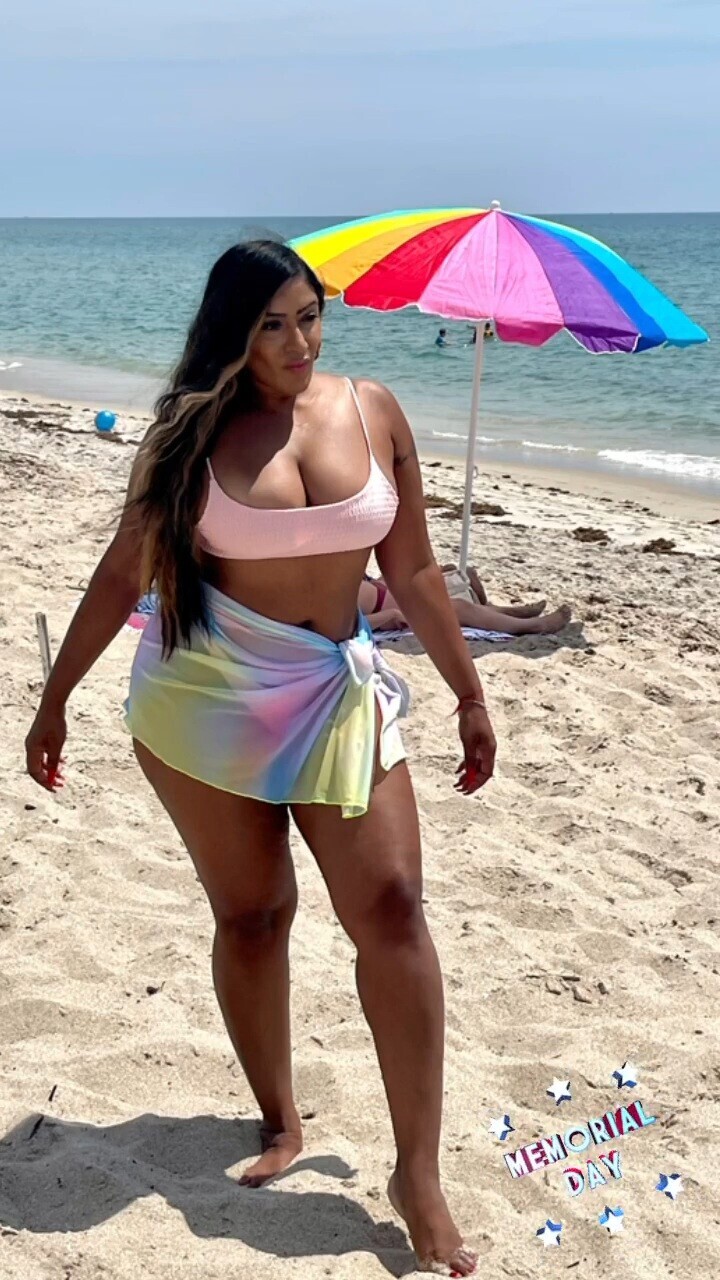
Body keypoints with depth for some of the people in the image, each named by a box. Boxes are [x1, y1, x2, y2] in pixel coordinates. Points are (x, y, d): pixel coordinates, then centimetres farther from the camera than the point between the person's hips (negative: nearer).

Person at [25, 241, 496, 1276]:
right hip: (203, 697, -1)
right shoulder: (195, 429, -3)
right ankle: (280, 1123, 26)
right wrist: (55, 700, 3)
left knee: (391, 909, -7)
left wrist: (470, 697, 6)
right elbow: (124, 572, 1)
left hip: (339, 694, 1)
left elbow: (413, 571, 5)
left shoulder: (373, 412, 1)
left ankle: (419, 1173, 3)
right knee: (251, 913, 6)